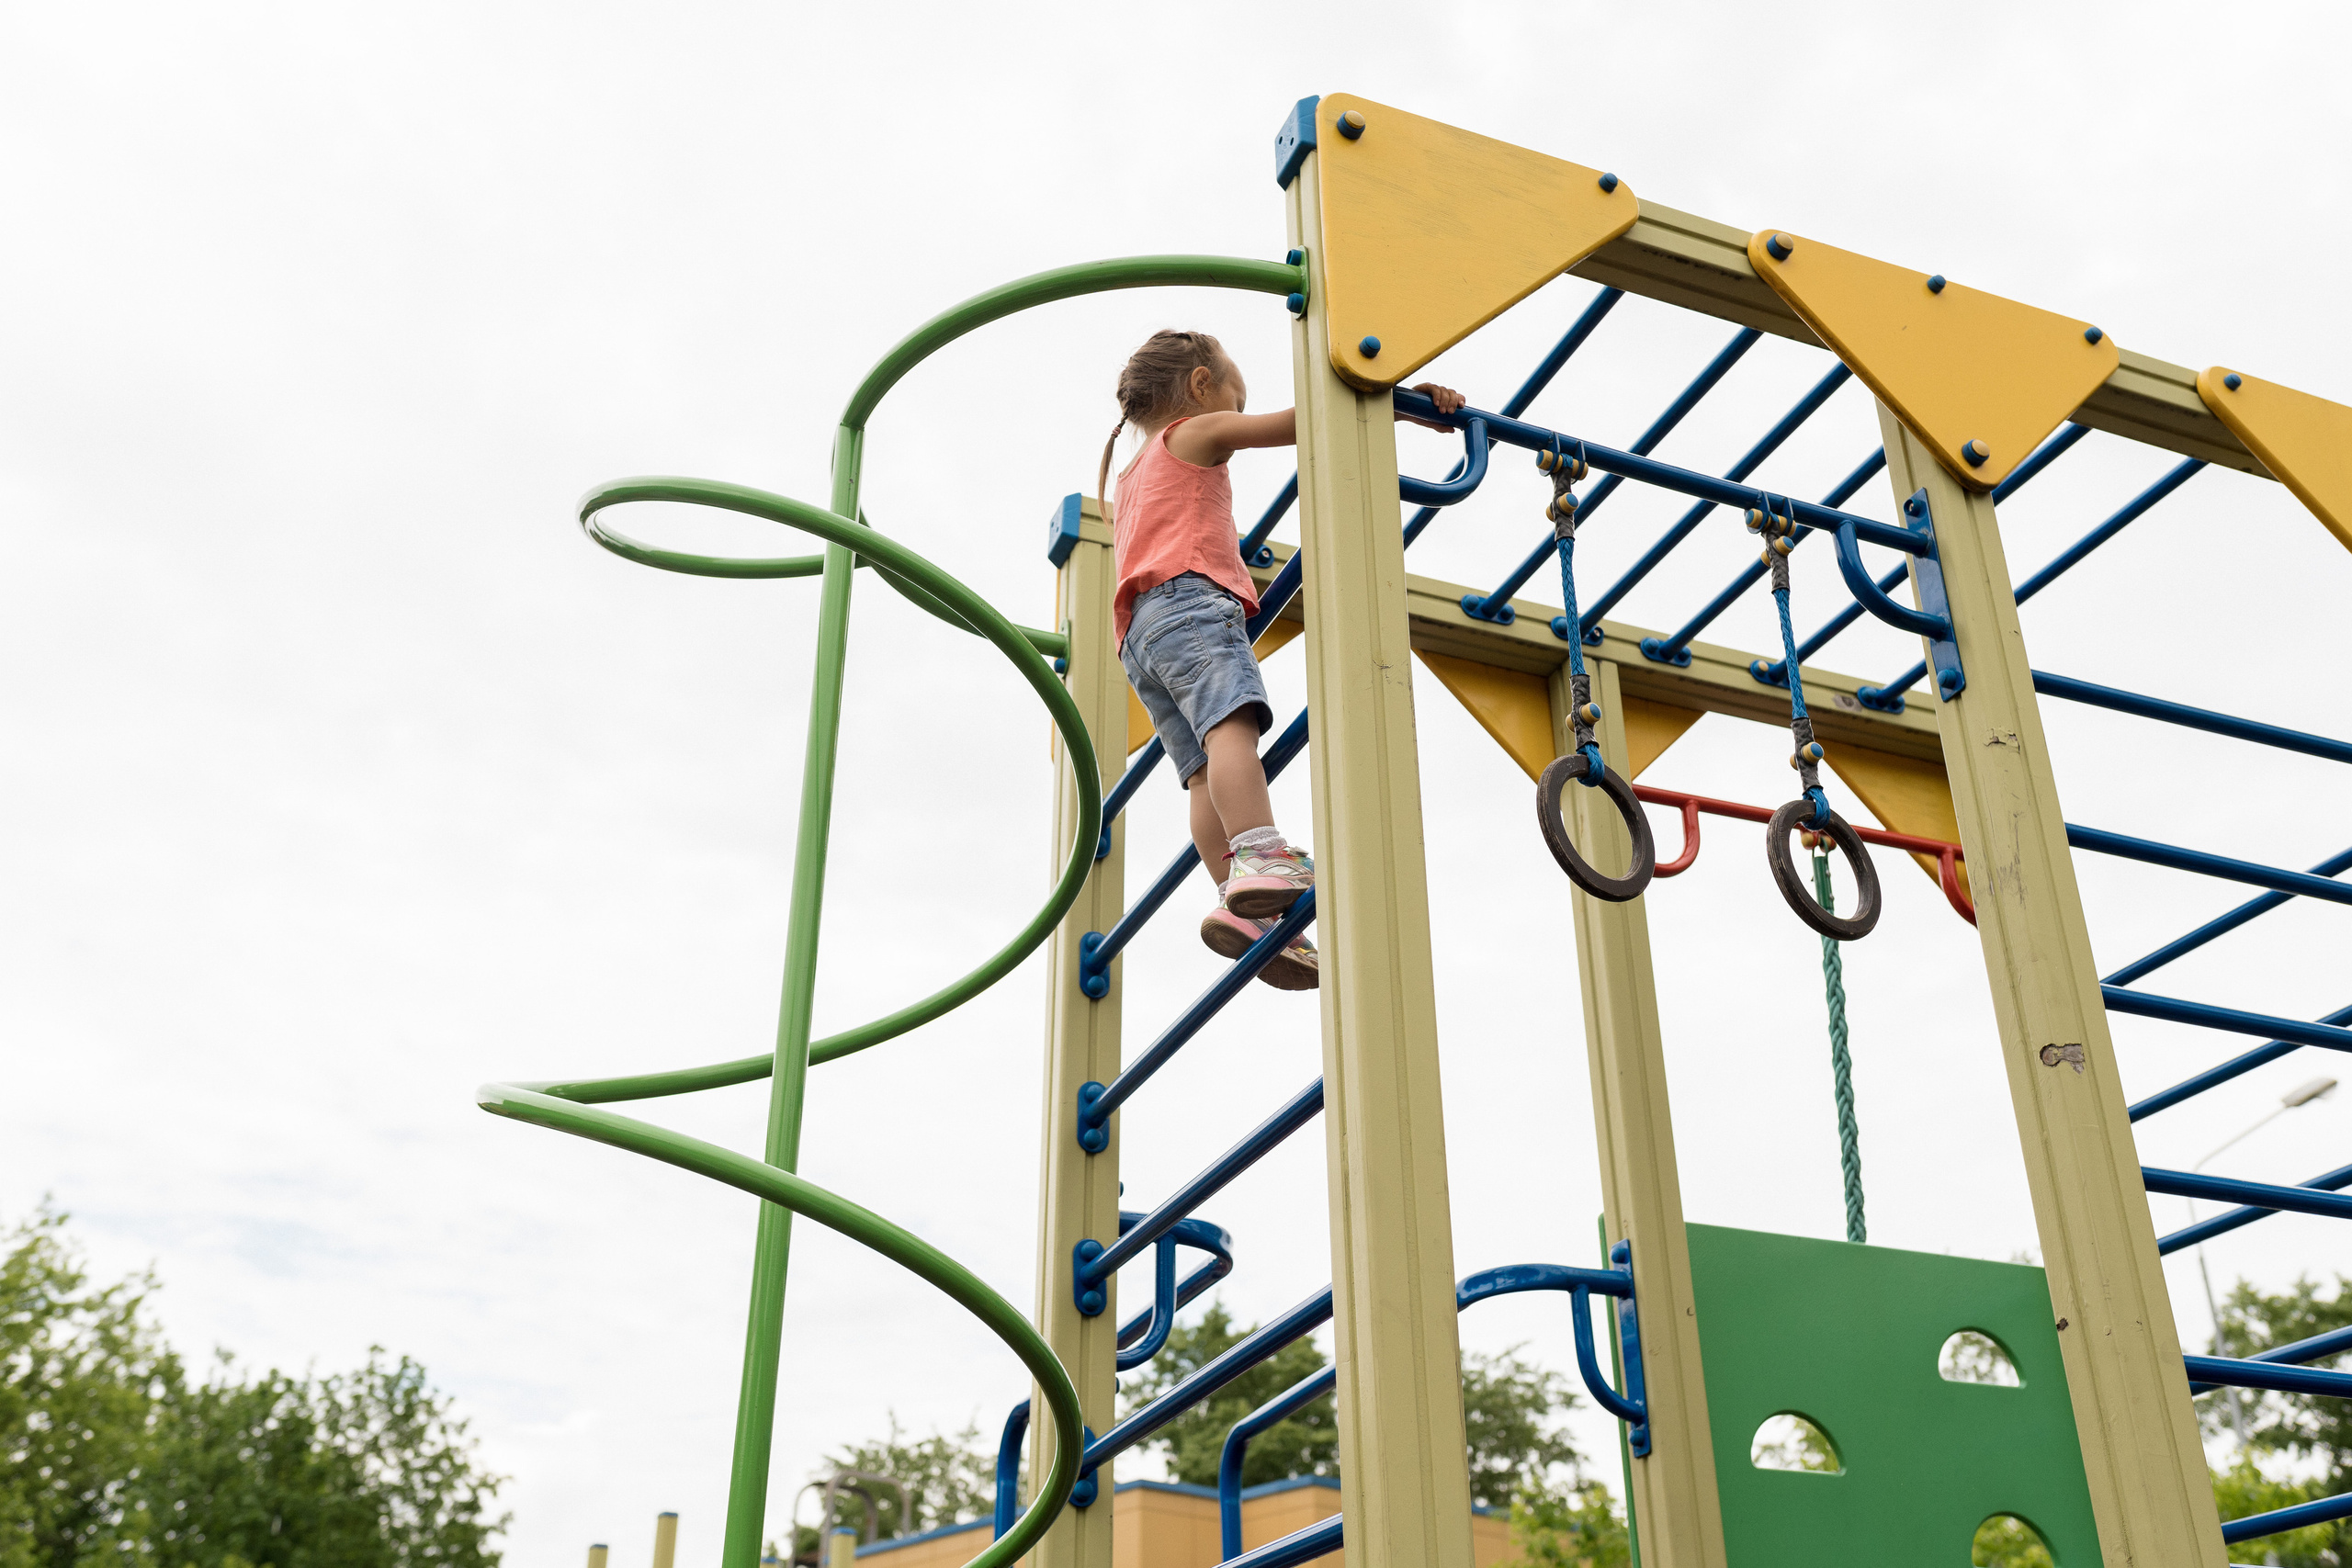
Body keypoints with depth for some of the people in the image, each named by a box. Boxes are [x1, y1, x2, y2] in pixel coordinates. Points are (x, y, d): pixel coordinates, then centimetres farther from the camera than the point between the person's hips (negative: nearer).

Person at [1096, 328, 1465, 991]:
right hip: (1190, 598, -8)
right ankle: (1259, 857, -52)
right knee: (1233, 722, -29)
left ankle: (1245, 908, -25)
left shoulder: (1128, 477, 38)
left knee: (1206, 767, -8)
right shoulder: (1199, 431, 16)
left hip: (1137, 632, 8)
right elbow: (1298, 423, 8)